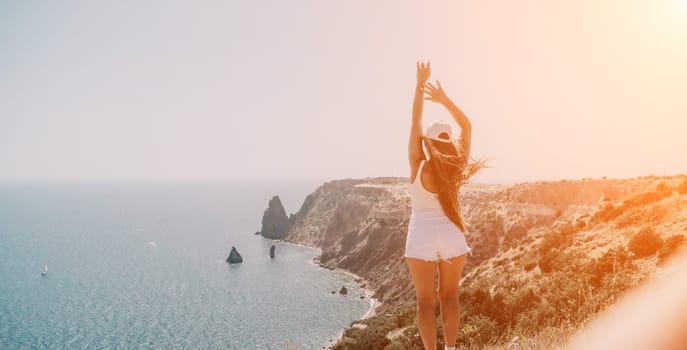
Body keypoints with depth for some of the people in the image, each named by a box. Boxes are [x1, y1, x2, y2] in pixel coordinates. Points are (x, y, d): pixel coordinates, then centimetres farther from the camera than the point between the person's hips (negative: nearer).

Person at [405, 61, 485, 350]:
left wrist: (420, 84, -6)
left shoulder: (418, 166, -12)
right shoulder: (455, 168, -5)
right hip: (452, 237, 3)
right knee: (449, 296, 13)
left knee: (425, 301, 3)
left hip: (421, 238, -3)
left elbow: (415, 123, -10)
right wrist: (444, 99, 4)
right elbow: (467, 126, 5)